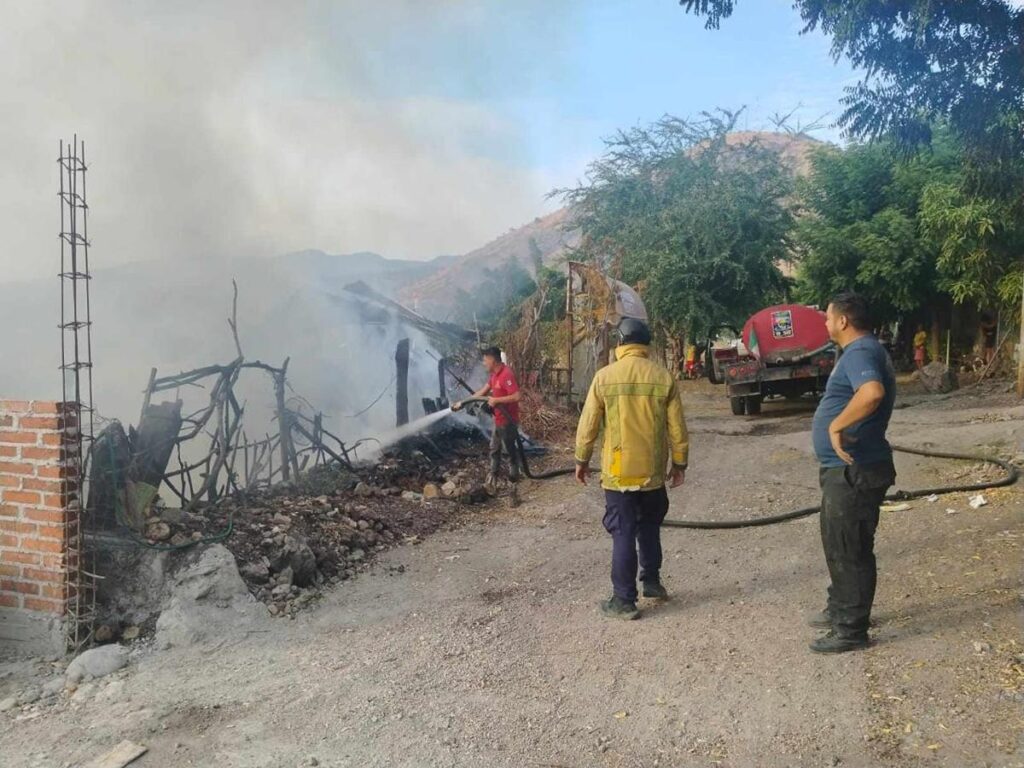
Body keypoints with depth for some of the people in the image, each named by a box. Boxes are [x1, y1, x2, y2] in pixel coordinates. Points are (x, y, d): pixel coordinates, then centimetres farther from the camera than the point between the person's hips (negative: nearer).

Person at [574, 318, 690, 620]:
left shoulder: (605, 376, -8)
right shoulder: (664, 377, -4)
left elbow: (588, 424, -4)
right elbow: (677, 427, 0)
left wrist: (582, 460, 8)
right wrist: (679, 463, 12)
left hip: (618, 471, -2)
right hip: (653, 470, 2)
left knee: (623, 534, 4)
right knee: (649, 527, 23)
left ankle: (624, 600, 9)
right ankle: (652, 581, 31)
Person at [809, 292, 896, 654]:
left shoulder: (860, 352, -20)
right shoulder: (860, 351, 15)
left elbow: (872, 393, -40)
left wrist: (836, 424, -32)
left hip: (853, 470, -11)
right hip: (845, 468, 11)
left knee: (849, 550, 0)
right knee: (838, 543, 22)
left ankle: (851, 629, 12)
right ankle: (839, 609, 37)